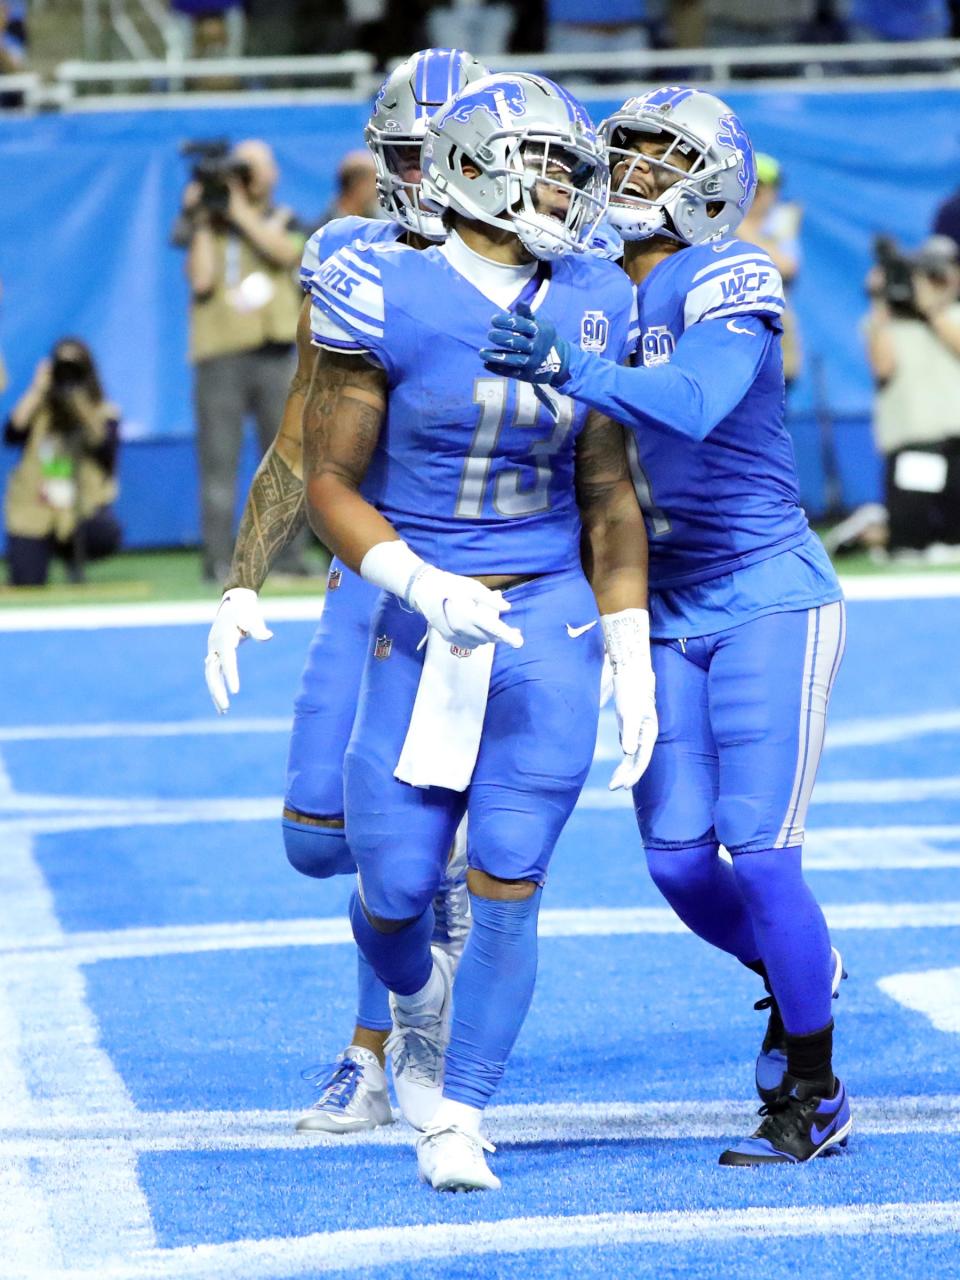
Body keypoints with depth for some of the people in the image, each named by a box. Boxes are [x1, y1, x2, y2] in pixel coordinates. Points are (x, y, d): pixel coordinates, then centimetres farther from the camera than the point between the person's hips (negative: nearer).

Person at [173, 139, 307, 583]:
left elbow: (286, 251, -10)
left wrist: (240, 211, -8)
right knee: (219, 460, -6)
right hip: (219, 357, -1)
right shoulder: (205, 227, 11)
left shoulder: (282, 221, 14)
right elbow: (201, 280, -5)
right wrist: (204, 221, -4)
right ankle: (217, 561, -6)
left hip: (274, 353, 1)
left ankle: (289, 558, 6)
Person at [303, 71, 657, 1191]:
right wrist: (425, 587, -21)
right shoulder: (389, 300, -10)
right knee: (394, 893, 1)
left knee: (506, 887, -5)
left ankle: (453, 1120, 9)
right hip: (420, 628, -2)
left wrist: (631, 654, 6)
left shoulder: (590, 308, 3)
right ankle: (420, 1003, 37)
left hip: (548, 629, 2)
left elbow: (607, 492, 11)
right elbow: (328, 486, -6)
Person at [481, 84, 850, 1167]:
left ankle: (813, 1096, 5)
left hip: (767, 601, -6)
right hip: (666, 618, 6)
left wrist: (568, 368, -44)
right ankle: (796, 972, 34)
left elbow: (691, 403, -34)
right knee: (679, 863, 2)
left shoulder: (724, 284, -15)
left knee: (757, 853, -9)